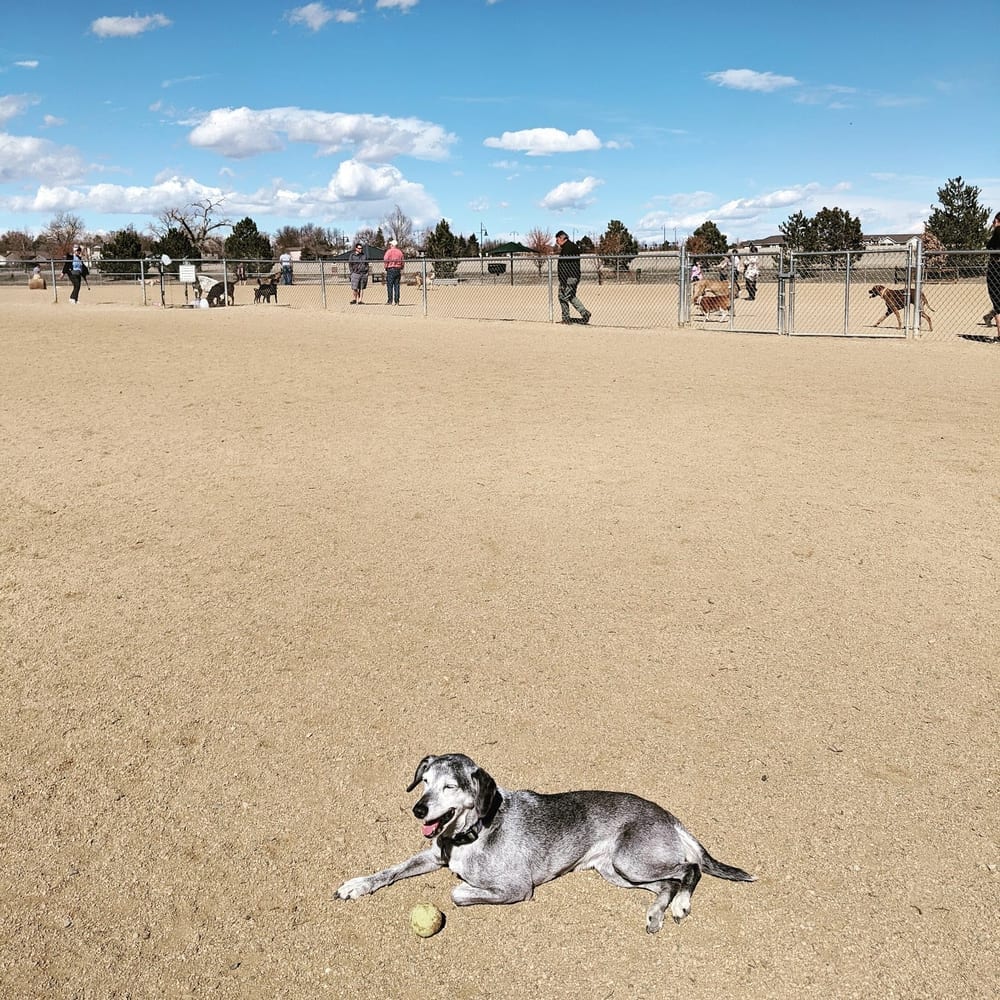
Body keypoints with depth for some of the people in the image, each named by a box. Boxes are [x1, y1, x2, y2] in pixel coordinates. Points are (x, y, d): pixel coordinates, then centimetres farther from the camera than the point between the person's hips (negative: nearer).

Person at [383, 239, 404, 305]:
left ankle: (390, 301, -7)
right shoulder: (400, 252, 9)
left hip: (390, 269, -5)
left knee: (390, 286, -2)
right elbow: (402, 262, 10)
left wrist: (386, 268, 1)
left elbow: (385, 260, -11)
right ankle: (397, 301, 4)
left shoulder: (389, 251, -5)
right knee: (397, 286, 6)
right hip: (398, 269, 5)